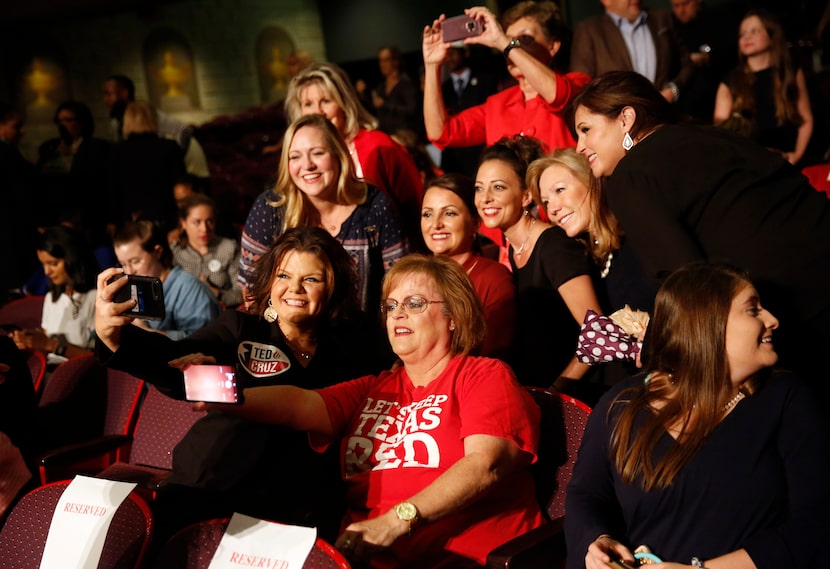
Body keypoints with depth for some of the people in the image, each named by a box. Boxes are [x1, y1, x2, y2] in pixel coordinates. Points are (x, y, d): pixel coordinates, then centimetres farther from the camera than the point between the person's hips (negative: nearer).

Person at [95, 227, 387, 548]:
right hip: (209, 493, 0)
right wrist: (115, 337, -33)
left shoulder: (351, 345, 9)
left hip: (302, 508, 1)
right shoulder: (240, 329, 5)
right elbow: (175, 364, -10)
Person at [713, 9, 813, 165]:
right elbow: (721, 129, 3)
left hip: (784, 160, 0)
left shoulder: (793, 75, 12)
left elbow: (806, 120, 14)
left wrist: (797, 155, 1)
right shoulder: (729, 84, 9)